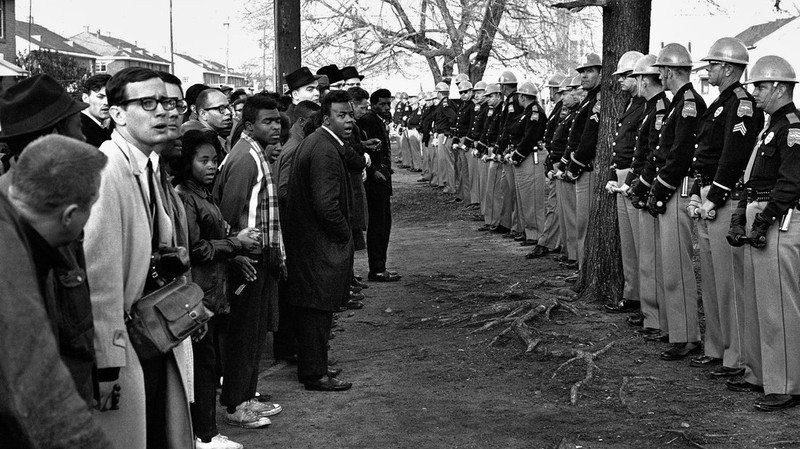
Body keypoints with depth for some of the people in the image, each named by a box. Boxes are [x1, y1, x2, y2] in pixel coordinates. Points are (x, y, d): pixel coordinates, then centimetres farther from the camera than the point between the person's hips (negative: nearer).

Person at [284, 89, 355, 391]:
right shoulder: (326, 151, -21)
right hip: (321, 244, -11)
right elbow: (326, 204, -26)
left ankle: (312, 366, 27)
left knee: (312, 308, 17)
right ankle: (315, 375, 7)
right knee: (318, 309, -2)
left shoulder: (314, 143, 13)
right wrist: (345, 234, -11)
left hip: (304, 239, 11)